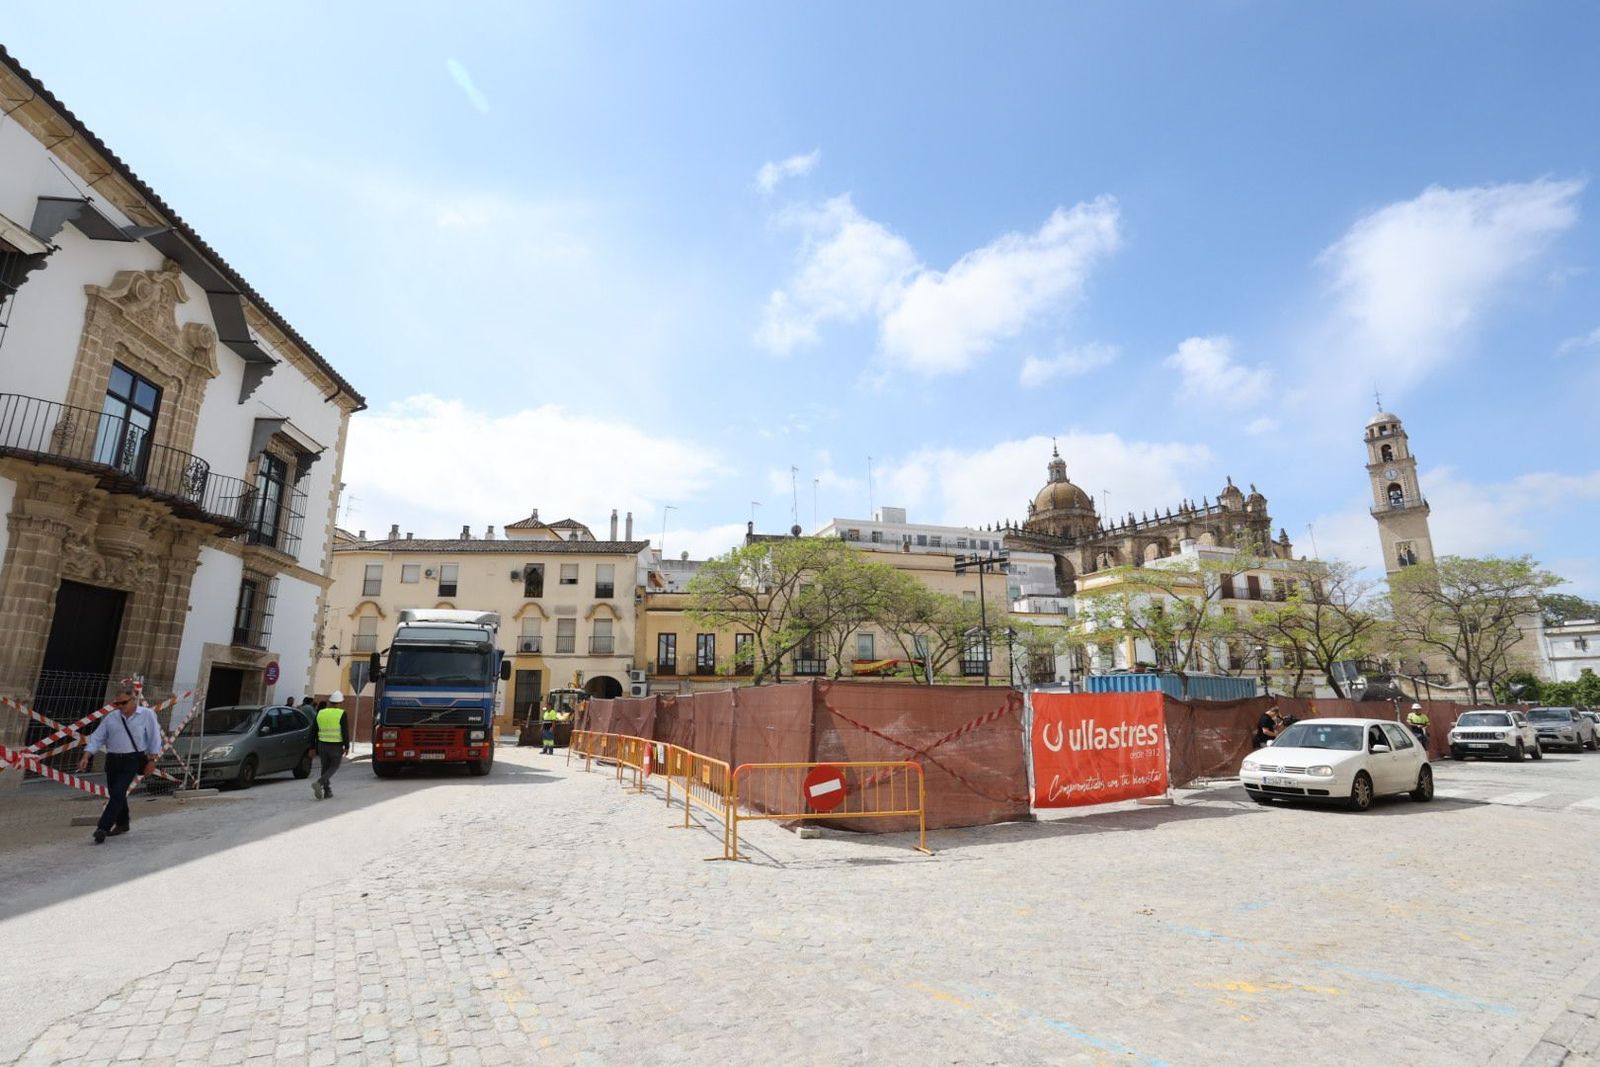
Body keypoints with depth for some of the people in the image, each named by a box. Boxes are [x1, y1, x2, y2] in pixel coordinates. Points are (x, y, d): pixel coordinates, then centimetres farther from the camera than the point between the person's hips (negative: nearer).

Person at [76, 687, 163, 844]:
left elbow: (154, 738, -1)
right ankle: (122, 824, 31)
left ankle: (103, 828, -12)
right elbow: (97, 738, 7)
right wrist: (86, 757, -6)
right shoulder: (111, 718, 7)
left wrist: (152, 760, -5)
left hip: (132, 760, -5)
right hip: (113, 760, 5)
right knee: (115, 793, 13)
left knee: (118, 793, -14)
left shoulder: (147, 714, -2)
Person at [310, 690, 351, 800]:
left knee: (325, 768, 13)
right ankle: (319, 782, -13)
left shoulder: (320, 713, 7)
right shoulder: (342, 714, -9)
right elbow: (345, 732, -12)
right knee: (333, 767, 9)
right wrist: (347, 746, -5)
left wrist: (313, 747, 15)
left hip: (322, 745, 5)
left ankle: (327, 792, 12)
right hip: (336, 746, -5)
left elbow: (314, 731, 10)